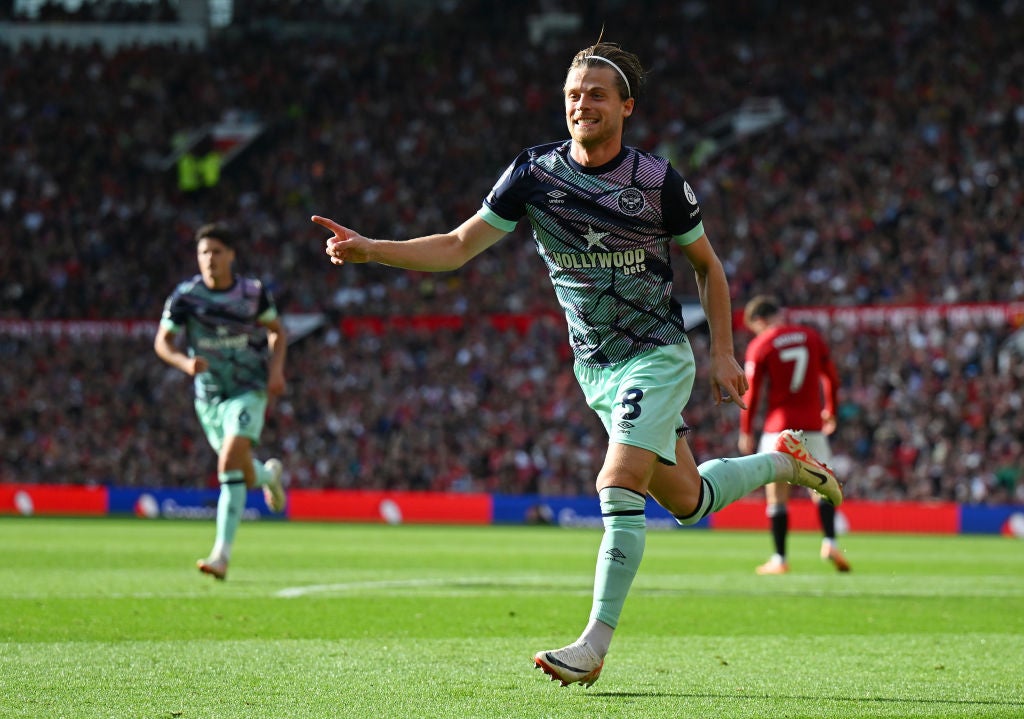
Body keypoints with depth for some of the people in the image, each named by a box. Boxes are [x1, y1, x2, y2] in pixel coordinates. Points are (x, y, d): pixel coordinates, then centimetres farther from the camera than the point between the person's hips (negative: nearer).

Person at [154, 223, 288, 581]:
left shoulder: (253, 292, -6)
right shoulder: (185, 296, -8)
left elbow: (277, 330, 10)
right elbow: (162, 341, -1)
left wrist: (276, 368, -5)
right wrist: (184, 362, -22)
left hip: (249, 390, -3)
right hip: (209, 394, 3)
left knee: (230, 463, -21)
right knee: (243, 474, 11)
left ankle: (222, 554, -21)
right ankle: (270, 474, 51)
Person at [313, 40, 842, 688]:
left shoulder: (660, 181, -12)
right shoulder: (534, 173, -6)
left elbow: (707, 264, 3)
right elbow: (458, 246, -5)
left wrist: (723, 355, 0)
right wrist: (370, 250, -17)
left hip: (657, 351, -4)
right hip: (594, 365, 4)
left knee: (619, 486, -20)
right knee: (687, 500, 11)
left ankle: (595, 645, -15)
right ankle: (782, 460, 41)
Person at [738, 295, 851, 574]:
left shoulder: (759, 345, -4)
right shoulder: (811, 337, 7)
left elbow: (752, 392, -5)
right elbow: (831, 377, 12)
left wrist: (746, 432, 3)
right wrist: (831, 411, 26)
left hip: (778, 426, -3)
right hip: (812, 425, 3)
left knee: (777, 494, 3)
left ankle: (780, 558, 1)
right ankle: (829, 541, -14)